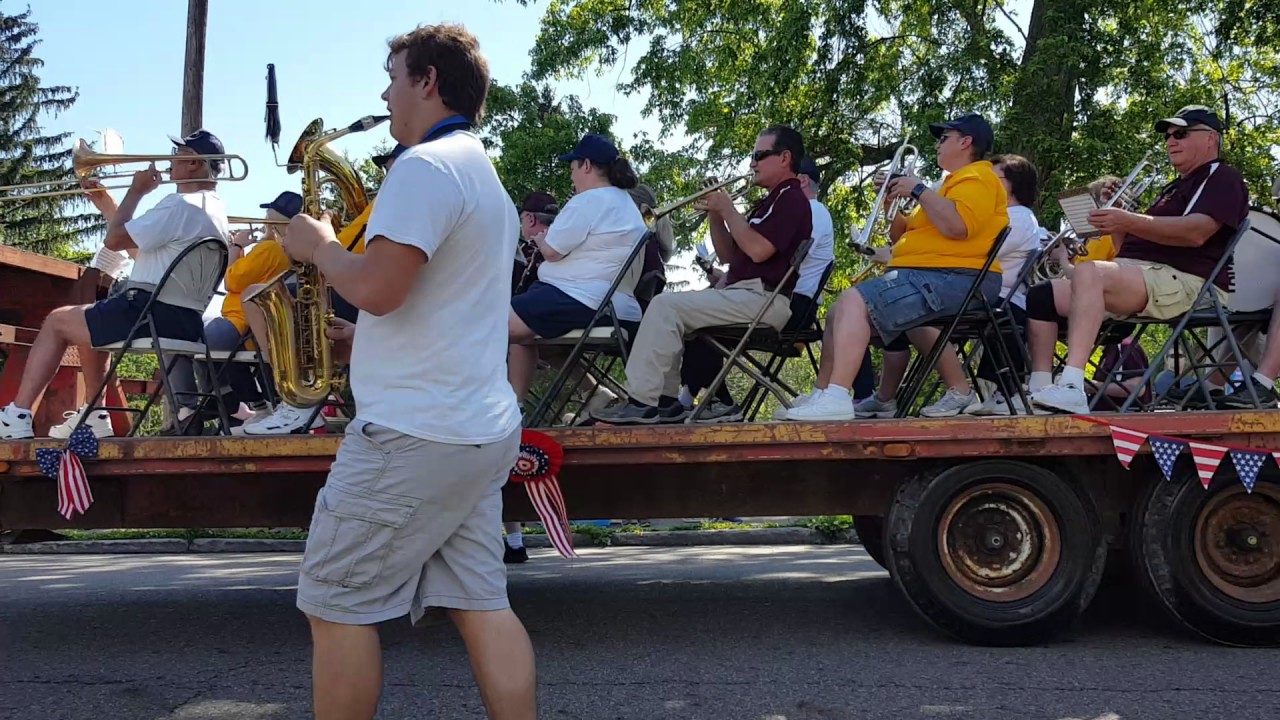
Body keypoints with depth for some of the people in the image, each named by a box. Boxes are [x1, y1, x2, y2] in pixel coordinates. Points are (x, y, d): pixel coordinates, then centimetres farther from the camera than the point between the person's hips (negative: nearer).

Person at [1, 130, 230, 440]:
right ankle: (94, 416, 29)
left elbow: (114, 240, -13)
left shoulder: (181, 204, -16)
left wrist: (136, 191, -1)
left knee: (57, 322, 7)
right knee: (90, 321, 32)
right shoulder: (213, 208, 15)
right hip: (185, 320, 9)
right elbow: (139, 247, 24)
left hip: (154, 313, -9)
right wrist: (106, 205, 23)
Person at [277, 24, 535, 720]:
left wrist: (318, 246, -3)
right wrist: (359, 336, 19)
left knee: (336, 605, 3)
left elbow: (377, 287, -23)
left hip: (415, 431, -10)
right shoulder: (482, 171, 21)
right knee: (479, 603, 10)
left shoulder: (425, 165, -13)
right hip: (480, 427, 10)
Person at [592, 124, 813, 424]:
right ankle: (666, 400, 3)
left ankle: (642, 402, -20)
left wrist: (728, 210, -9)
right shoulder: (772, 201, 25)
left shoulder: (791, 198, -7)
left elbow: (758, 250, -22)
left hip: (764, 299, -11)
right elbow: (729, 255, 22)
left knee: (666, 306, -19)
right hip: (747, 296, 11)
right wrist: (715, 215, 7)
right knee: (669, 309, 12)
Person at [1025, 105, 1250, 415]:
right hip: (1141, 275, 9)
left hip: (1181, 282, -9)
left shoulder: (1222, 178, 6)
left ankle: (1071, 387, -49)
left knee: (1087, 273, -36)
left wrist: (1130, 221, -27)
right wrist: (1116, 227, 7)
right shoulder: (1174, 188, 33)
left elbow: (1196, 233, -17)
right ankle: (1039, 390, -16)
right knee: (1041, 295, -3)